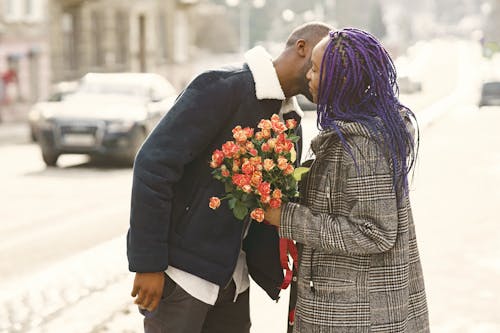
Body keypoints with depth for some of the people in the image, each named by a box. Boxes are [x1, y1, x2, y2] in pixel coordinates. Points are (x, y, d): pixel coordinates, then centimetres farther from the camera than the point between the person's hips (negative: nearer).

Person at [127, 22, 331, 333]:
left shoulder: (289, 119, 10)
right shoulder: (221, 87, -16)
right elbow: (154, 164, -20)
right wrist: (148, 264, -20)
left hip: (231, 277, 8)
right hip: (180, 270, -8)